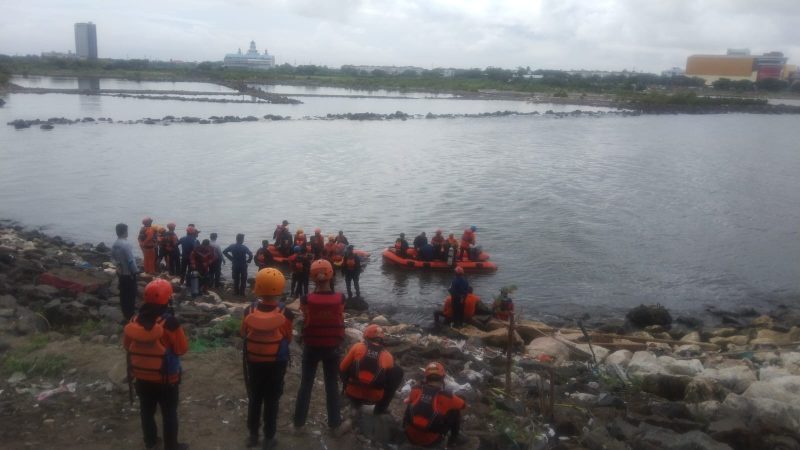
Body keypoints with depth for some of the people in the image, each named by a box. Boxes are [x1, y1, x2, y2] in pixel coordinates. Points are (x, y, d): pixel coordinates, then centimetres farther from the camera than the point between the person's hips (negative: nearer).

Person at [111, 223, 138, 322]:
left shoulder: (114, 244, 1)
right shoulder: (126, 244, -25)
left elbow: (112, 257, 12)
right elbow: (131, 260, -24)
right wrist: (135, 271, -13)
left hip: (120, 272, 8)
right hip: (129, 273, -8)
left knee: (123, 293, 18)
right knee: (131, 293, 4)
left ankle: (125, 312, 31)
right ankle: (130, 314, 12)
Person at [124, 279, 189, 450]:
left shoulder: (135, 320, -7)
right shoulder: (169, 322, -23)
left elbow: (126, 345, 6)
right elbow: (182, 349, -16)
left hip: (141, 377, 5)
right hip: (166, 379, -5)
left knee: (147, 410, 22)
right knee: (169, 414, 12)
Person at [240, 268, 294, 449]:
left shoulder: (249, 311, -15)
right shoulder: (285, 314, -20)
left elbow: (243, 334, 0)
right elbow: (288, 339, -7)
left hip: (253, 361, 2)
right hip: (276, 363, -2)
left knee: (254, 399, 18)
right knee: (272, 401, 12)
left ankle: (253, 435, 29)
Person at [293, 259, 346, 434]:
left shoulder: (307, 299, -17)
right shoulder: (340, 298, -14)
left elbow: (304, 322, -7)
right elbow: (340, 322, -4)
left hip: (311, 347, 0)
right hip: (332, 347, 0)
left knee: (306, 384, 15)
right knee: (332, 385, 14)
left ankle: (299, 422, 26)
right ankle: (335, 424, 23)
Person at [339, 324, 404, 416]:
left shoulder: (357, 347, 0)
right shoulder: (387, 356, 2)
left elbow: (342, 369, 6)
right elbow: (391, 380, 13)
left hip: (353, 393, 1)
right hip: (375, 398, -1)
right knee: (399, 372, 15)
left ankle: (356, 403, 31)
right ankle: (380, 409, 17)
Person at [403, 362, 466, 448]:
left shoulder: (416, 391, -6)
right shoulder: (447, 397, -14)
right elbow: (463, 404, 7)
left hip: (411, 437, 3)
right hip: (431, 441, -3)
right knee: (455, 411, 11)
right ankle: (453, 439, 24)